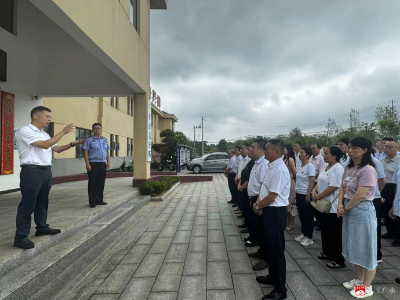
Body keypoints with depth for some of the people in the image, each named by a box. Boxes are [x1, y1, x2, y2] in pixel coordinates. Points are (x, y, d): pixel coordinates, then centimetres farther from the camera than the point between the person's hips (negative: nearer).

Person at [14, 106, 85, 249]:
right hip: (32, 172, -8)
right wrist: (63, 132, -15)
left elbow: (56, 149, 20)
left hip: (46, 171, 9)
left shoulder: (44, 134, 18)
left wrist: (72, 144, 7)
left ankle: (42, 227, 30)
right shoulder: (24, 131, -10)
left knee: (42, 202, 17)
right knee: (27, 204, -4)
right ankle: (20, 237, 4)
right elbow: (45, 145, -19)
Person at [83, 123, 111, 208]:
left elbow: (107, 151, 18)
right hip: (93, 164, -5)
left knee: (101, 183, 9)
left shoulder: (105, 140, 15)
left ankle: (99, 200, 20)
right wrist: (87, 164, -14)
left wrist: (108, 162, 9)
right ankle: (92, 201, 7)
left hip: (103, 164, 5)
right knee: (92, 183, -1)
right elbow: (85, 152, -5)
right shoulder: (89, 140, 0)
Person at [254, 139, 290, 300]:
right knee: (271, 246, 23)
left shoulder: (279, 170, -23)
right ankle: (272, 276, 42)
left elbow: (272, 196, -23)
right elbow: (264, 188, 14)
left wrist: (257, 206, -9)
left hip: (276, 212, -10)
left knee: (277, 249, 3)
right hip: (269, 210, 10)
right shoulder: (271, 167, 8)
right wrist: (259, 202, -2)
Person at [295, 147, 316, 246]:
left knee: (308, 216, 3)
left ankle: (309, 237, 14)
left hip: (306, 195, -7)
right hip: (299, 194, 8)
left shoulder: (310, 166, -13)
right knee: (301, 215, 15)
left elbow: (312, 181, -17)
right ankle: (303, 234, 28)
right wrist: (296, 193, 15)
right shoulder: (300, 166, 9)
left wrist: (308, 194, -20)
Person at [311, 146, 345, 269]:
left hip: (332, 206, -9)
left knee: (334, 234, 1)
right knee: (325, 231, 20)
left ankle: (338, 260, 12)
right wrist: (314, 191, -5)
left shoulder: (337, 169, -18)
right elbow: (319, 181, 15)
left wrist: (319, 196, -16)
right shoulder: (326, 167, 12)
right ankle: (327, 252, 35)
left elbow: (333, 187, -24)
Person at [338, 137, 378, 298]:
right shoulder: (349, 168, 8)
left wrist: (345, 208, -11)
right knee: (355, 247, 19)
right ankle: (359, 280, 36)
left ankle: (367, 287, 21)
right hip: (349, 210, 9)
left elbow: (360, 195, -23)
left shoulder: (367, 170, -20)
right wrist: (340, 205, -5)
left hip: (362, 211, -9)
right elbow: (342, 187, 9)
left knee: (365, 248, 5)